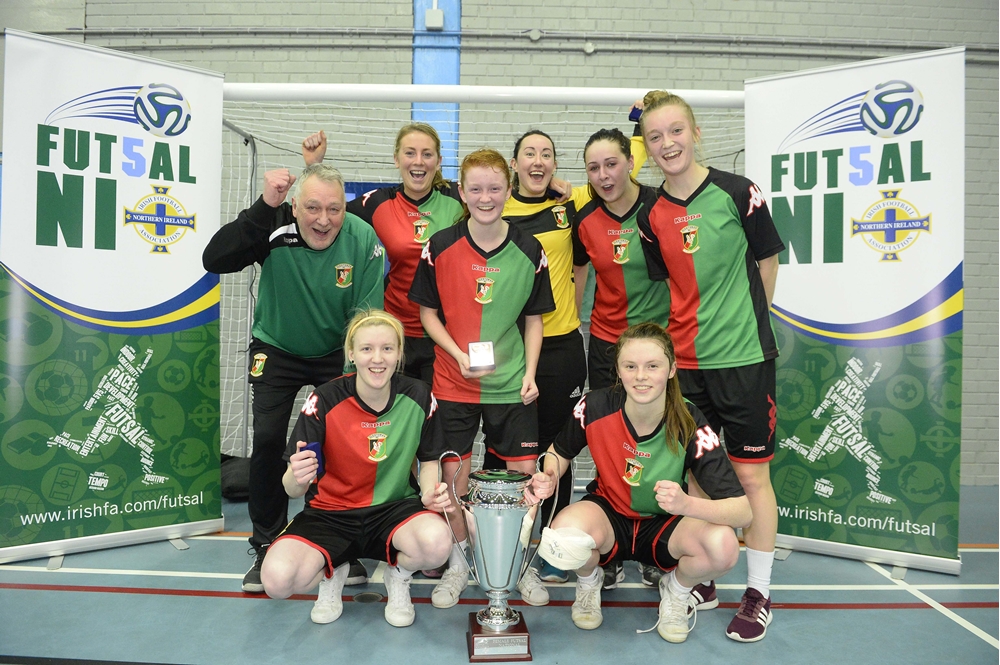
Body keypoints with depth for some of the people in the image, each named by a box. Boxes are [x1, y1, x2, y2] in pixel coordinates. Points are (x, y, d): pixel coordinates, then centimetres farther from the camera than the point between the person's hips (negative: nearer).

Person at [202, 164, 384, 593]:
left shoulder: (363, 240, -21)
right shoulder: (275, 227, -23)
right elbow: (214, 261, -34)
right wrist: (263, 207, -40)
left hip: (337, 353, 0)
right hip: (276, 350, 0)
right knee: (267, 441, -9)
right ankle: (267, 546, 13)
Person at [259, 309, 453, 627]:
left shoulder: (418, 396, -10)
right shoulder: (324, 401, -16)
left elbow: (428, 458, 8)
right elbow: (292, 490, -16)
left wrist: (430, 492, -13)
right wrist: (296, 478, -40)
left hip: (394, 508, 1)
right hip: (329, 515, 0)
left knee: (437, 543, -33)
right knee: (277, 579, -28)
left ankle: (398, 575, 6)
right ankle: (332, 572, 11)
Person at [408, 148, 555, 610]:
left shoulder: (529, 251, -2)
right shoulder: (440, 247, -5)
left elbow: (533, 317, 6)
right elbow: (427, 311, 1)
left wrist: (530, 372, -4)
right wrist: (459, 355, -12)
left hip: (511, 383, 1)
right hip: (453, 380, 0)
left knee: (523, 472, 5)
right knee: (454, 471, 7)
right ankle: (458, 563, 28)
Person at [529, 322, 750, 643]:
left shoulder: (689, 425, -23)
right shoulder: (596, 406, -20)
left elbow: (742, 511, -26)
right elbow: (560, 451, 2)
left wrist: (686, 504, -45)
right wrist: (549, 478, -21)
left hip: (664, 528, 0)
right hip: (609, 515, 0)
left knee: (723, 545, -32)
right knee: (563, 536, -34)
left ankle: (676, 590, 5)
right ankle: (588, 581, 5)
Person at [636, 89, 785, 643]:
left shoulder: (738, 192, -6)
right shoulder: (651, 216, 4)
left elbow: (767, 262, 3)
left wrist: (745, 321, 6)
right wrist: (695, 326, 2)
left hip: (743, 355, -4)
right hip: (685, 359, 4)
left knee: (751, 473, 5)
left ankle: (758, 593, 22)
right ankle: (703, 582, 29)